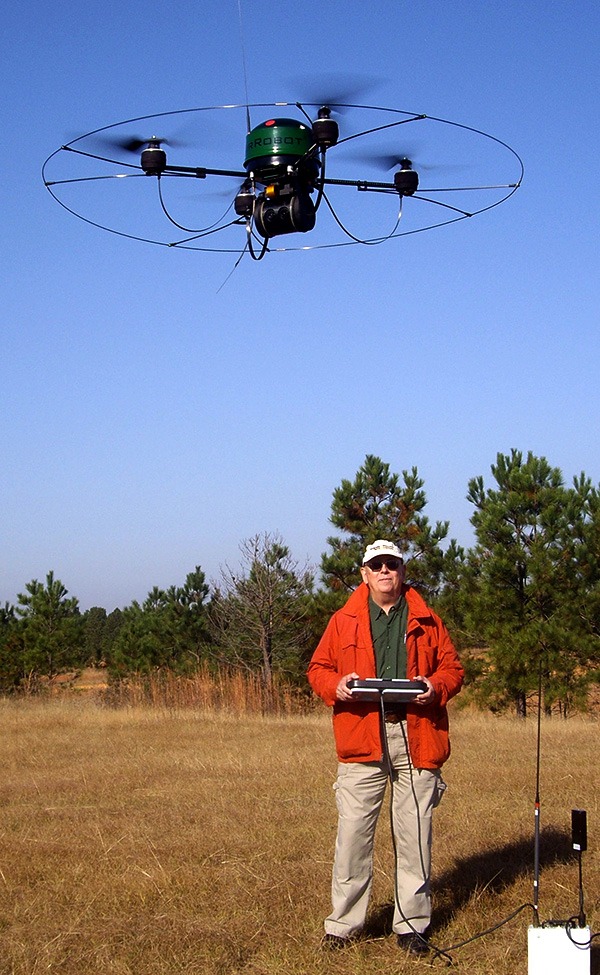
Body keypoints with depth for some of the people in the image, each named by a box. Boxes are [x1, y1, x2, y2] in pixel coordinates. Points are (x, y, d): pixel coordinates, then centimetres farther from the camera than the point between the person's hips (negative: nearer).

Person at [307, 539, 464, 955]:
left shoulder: (427, 621, 11)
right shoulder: (344, 621, 10)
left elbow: (453, 667, 13)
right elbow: (318, 667, 12)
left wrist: (436, 686, -8)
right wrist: (336, 685, -9)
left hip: (416, 739, 1)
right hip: (362, 739, -1)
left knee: (415, 834, 4)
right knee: (353, 832, -2)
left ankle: (412, 924, 15)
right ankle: (343, 924, 9)